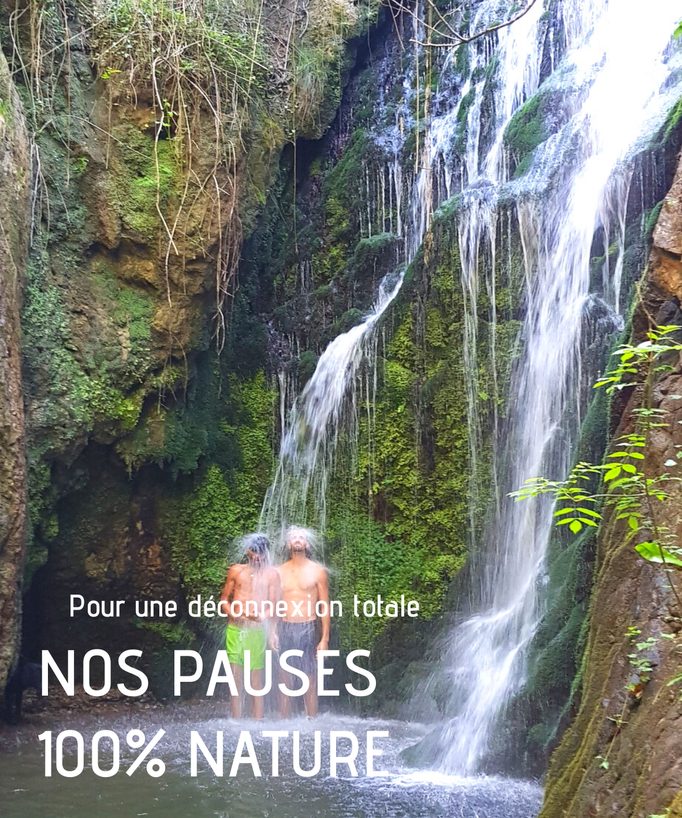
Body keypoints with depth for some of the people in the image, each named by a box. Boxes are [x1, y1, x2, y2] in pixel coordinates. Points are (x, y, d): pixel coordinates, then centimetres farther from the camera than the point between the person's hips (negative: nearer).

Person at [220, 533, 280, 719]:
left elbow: (273, 606, -1)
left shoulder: (271, 574, 4)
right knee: (236, 681, 3)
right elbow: (224, 600, 15)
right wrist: (233, 613, -5)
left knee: (256, 682, -1)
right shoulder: (236, 571, 11)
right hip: (234, 629, 2)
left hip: (256, 632, -2)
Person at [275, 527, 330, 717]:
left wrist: (325, 638, -4)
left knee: (310, 681, -1)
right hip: (285, 629, 2)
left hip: (309, 629, -2)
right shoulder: (280, 571, 8)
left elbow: (325, 607, 3)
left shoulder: (317, 571, 4)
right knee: (284, 681, 4)